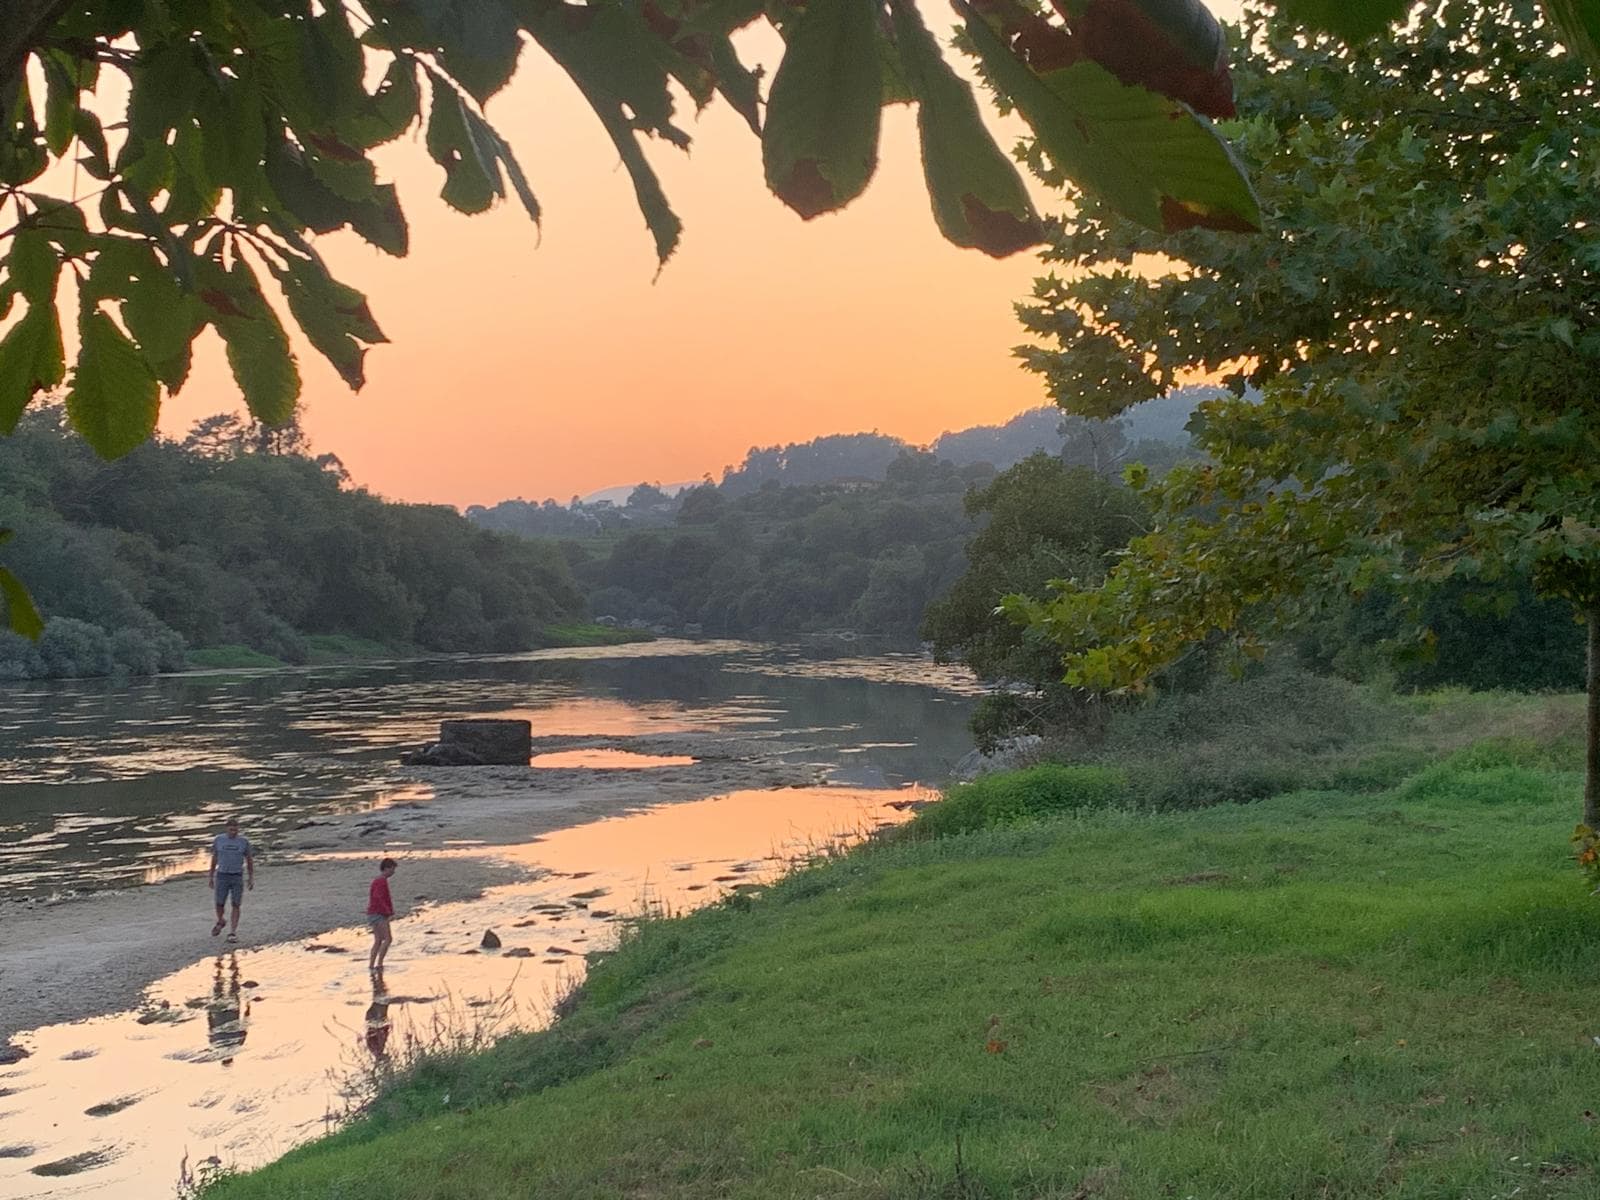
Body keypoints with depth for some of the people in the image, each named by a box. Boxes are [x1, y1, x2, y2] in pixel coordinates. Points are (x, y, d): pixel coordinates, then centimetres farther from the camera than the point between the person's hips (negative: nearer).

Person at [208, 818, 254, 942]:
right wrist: (211, 876, 11)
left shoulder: (244, 841, -1)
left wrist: (251, 878, 6)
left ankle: (233, 932, 2)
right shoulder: (219, 840, 1)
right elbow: (214, 858, 10)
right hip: (222, 877, 1)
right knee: (219, 904, 3)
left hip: (238, 877, -1)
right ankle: (220, 922, 34)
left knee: (236, 905, -4)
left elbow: (249, 860, 7)